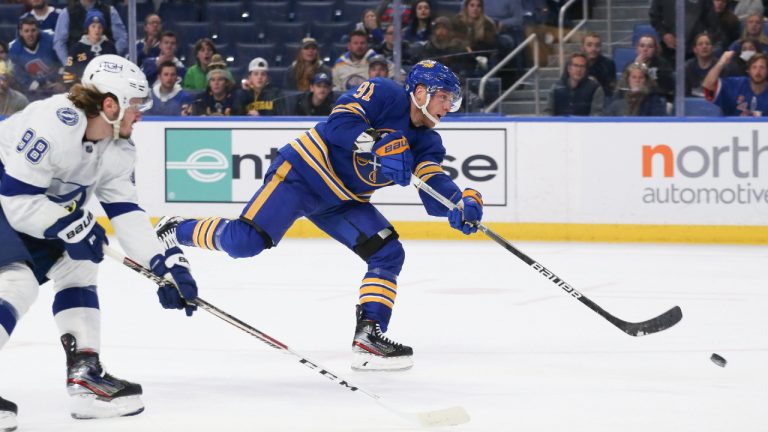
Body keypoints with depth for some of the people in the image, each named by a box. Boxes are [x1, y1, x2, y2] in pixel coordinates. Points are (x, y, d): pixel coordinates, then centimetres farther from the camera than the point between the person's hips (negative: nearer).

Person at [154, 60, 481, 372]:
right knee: (245, 242, -20)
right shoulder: (384, 94, -13)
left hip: (342, 201, 8)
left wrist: (463, 202, -29)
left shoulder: (426, 142, 5)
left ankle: (368, 337, -8)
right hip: (303, 172, -8)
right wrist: (378, 146, -41)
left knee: (389, 254, -7)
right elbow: (340, 121, -27)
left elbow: (436, 196, -8)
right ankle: (177, 230, 4)